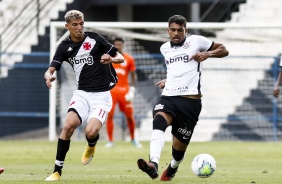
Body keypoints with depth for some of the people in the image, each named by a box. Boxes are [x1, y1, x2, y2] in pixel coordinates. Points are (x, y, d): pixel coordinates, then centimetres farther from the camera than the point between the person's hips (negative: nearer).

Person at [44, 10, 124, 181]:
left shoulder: (94, 39, -4)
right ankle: (57, 171, -11)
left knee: (91, 131, -22)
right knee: (68, 125, -20)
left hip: (101, 95, -3)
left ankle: (91, 146, 18)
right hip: (82, 94, 3)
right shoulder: (65, 47, 3)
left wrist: (112, 59, -25)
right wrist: (49, 76, -26)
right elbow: (51, 69, -1)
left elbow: (120, 58, -1)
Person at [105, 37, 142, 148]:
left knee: (130, 116, 2)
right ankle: (110, 141, -1)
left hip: (124, 90, 0)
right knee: (109, 115, -9)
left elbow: (133, 76, 5)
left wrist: (132, 90, -5)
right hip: (111, 90, 0)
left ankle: (133, 139, 21)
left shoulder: (129, 59, 3)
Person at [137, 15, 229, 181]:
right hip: (168, 97, 3)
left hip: (190, 100, -3)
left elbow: (224, 50, 6)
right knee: (159, 121, -31)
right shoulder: (165, 48, 19)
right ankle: (153, 164, -52)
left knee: (180, 145, 2)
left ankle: (172, 169, 39)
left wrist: (207, 54, -10)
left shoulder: (196, 41, 2)